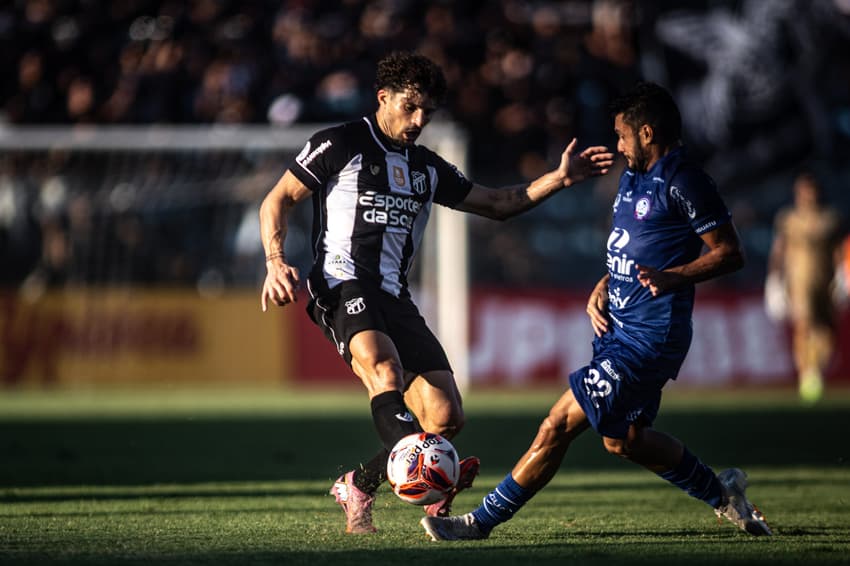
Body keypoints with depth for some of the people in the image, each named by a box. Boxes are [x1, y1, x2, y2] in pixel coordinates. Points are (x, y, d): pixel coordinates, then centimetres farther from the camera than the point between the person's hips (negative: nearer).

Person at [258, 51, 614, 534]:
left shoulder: (428, 169, 23)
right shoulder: (340, 146, 6)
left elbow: (498, 204, 28)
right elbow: (278, 201, 8)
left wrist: (559, 179, 16)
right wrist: (276, 263, -8)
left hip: (395, 298, 6)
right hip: (343, 285, -6)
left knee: (446, 417, -9)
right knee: (383, 366, -36)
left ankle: (358, 486, 11)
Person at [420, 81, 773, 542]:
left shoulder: (682, 183, -13)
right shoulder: (632, 177, 15)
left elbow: (730, 254, -13)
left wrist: (672, 277, -25)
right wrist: (601, 289, 9)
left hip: (650, 337, -10)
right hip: (619, 327, 10)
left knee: (560, 422, -11)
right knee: (623, 439, 18)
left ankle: (483, 521, -5)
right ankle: (722, 494, 33)